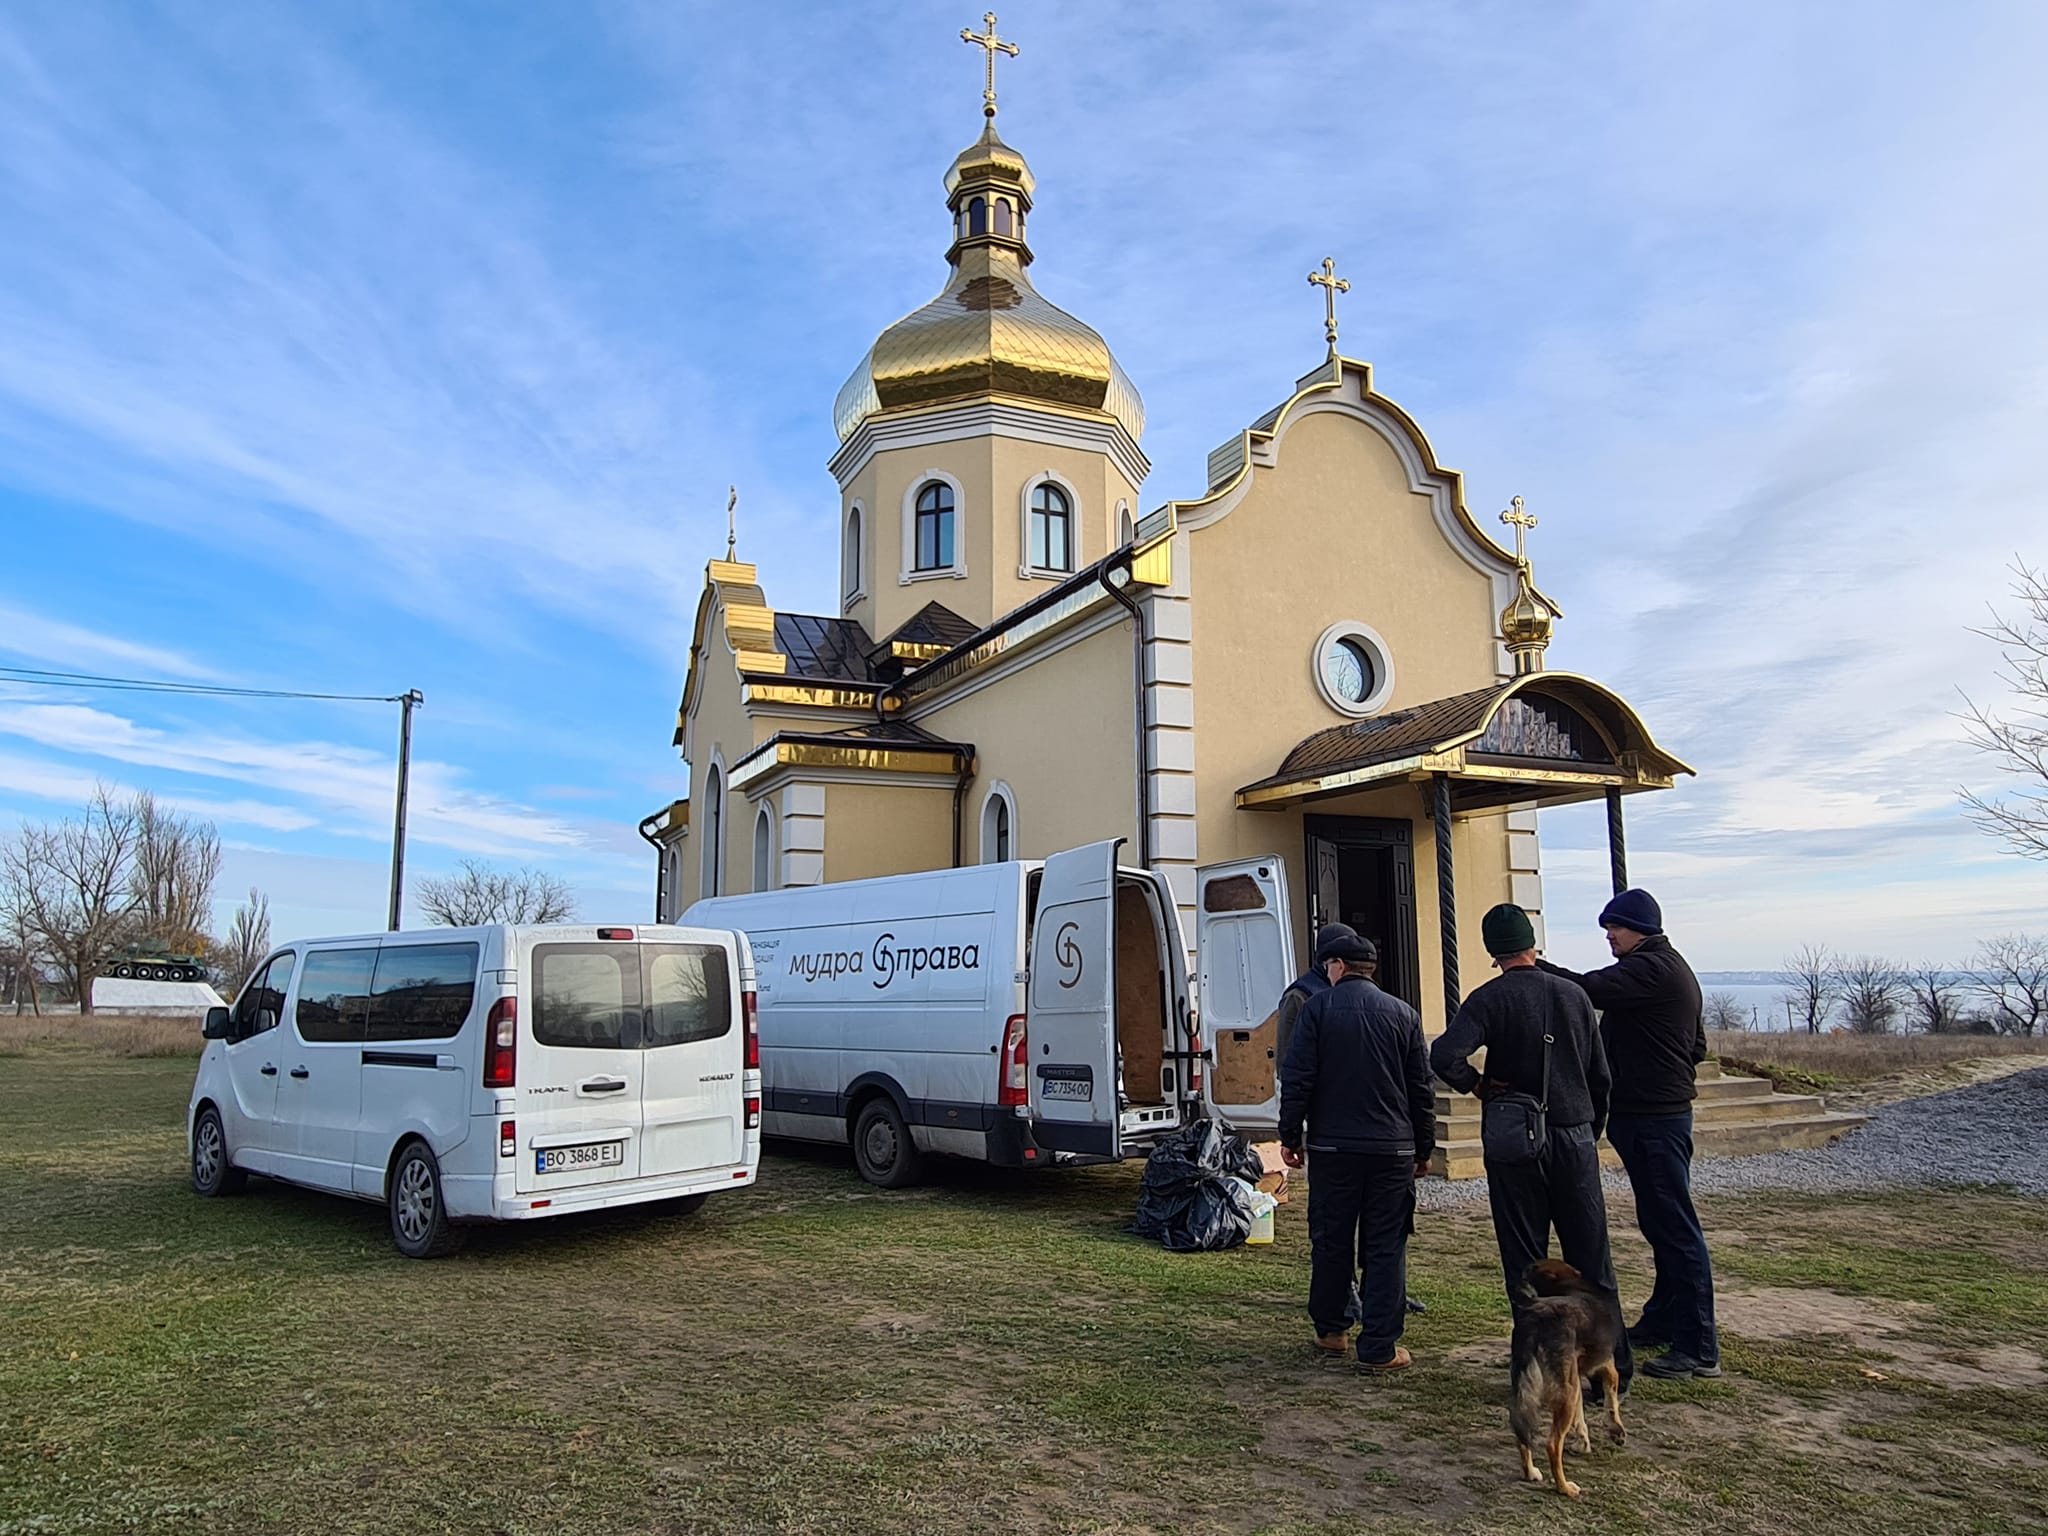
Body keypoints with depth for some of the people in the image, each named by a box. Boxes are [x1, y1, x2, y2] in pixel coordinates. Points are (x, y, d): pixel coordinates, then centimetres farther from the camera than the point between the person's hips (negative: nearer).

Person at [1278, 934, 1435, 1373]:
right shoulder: (1403, 1014, 5)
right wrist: (1424, 1148, 16)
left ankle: (1330, 1335, 22)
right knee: (1385, 1248, 5)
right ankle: (1379, 1349, 5)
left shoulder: (1317, 1008, -2)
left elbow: (1296, 1077, -5)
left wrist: (1291, 1136, 4)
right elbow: (1422, 1088, 8)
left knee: (1330, 1243, 11)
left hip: (1333, 1147, -1)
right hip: (1392, 1150, 1)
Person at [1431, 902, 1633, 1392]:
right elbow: (1600, 1076, 10)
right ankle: (1612, 1365, 19)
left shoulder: (1490, 999, -11)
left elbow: (1444, 1056, -26)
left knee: (1525, 1263, 7)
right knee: (1591, 1260, 12)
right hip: (1575, 1140, 4)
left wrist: (1477, 1085, -8)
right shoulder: (1574, 994, 3)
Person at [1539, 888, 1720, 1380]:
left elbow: (1586, 988, -26)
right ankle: (1663, 1320, 30)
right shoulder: (1670, 968, 18)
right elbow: (1697, 1046, 24)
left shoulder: (1651, 968, -16)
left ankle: (1698, 1348, -3)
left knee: (1674, 1227, -7)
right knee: (1660, 1223, 18)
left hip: (1653, 1118, -11)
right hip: (1659, 1111, 11)